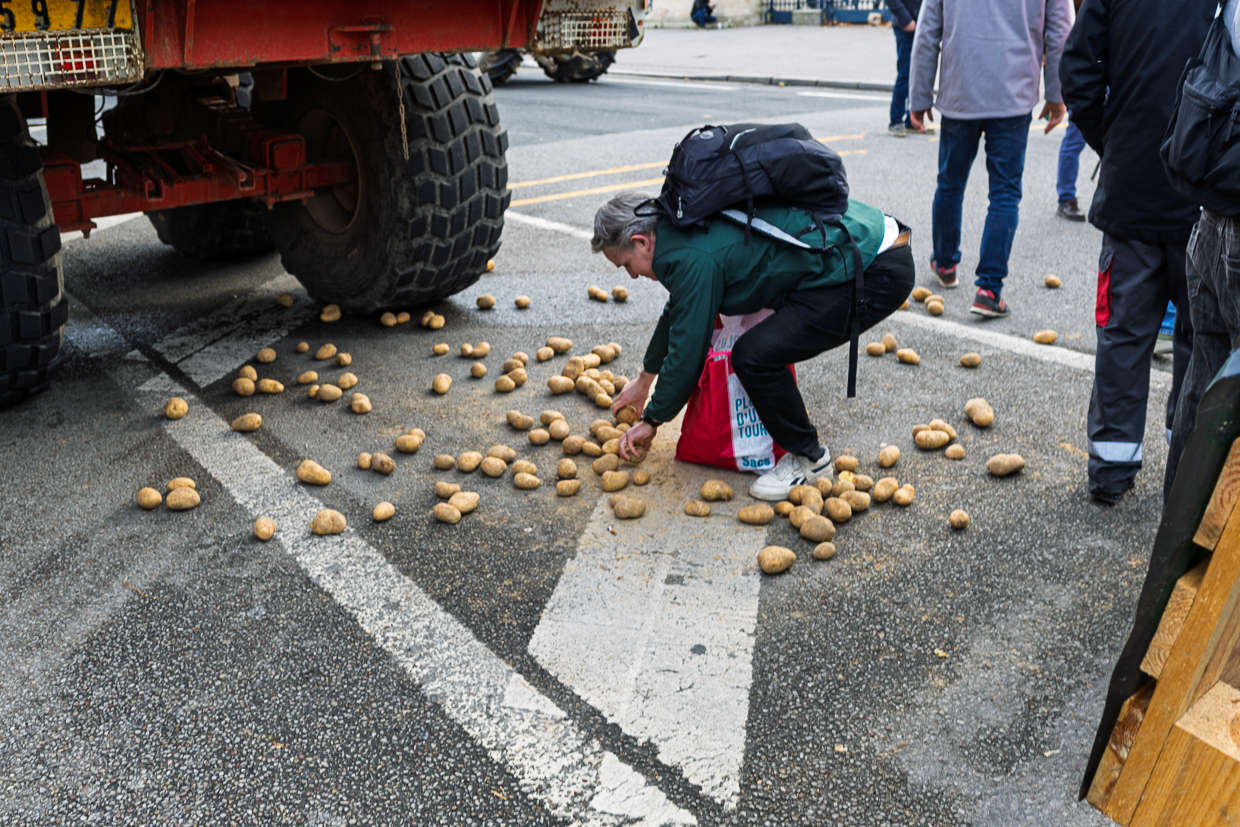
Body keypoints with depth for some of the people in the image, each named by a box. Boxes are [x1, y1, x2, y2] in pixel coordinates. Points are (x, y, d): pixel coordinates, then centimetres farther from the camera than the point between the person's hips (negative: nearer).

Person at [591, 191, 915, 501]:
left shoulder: (694, 259, -18)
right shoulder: (689, 229, 13)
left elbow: (688, 352, -12)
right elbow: (679, 309, 29)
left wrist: (651, 421, 4)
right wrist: (645, 379, 40)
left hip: (877, 274, -11)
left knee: (754, 355, -18)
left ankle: (809, 457, 3)